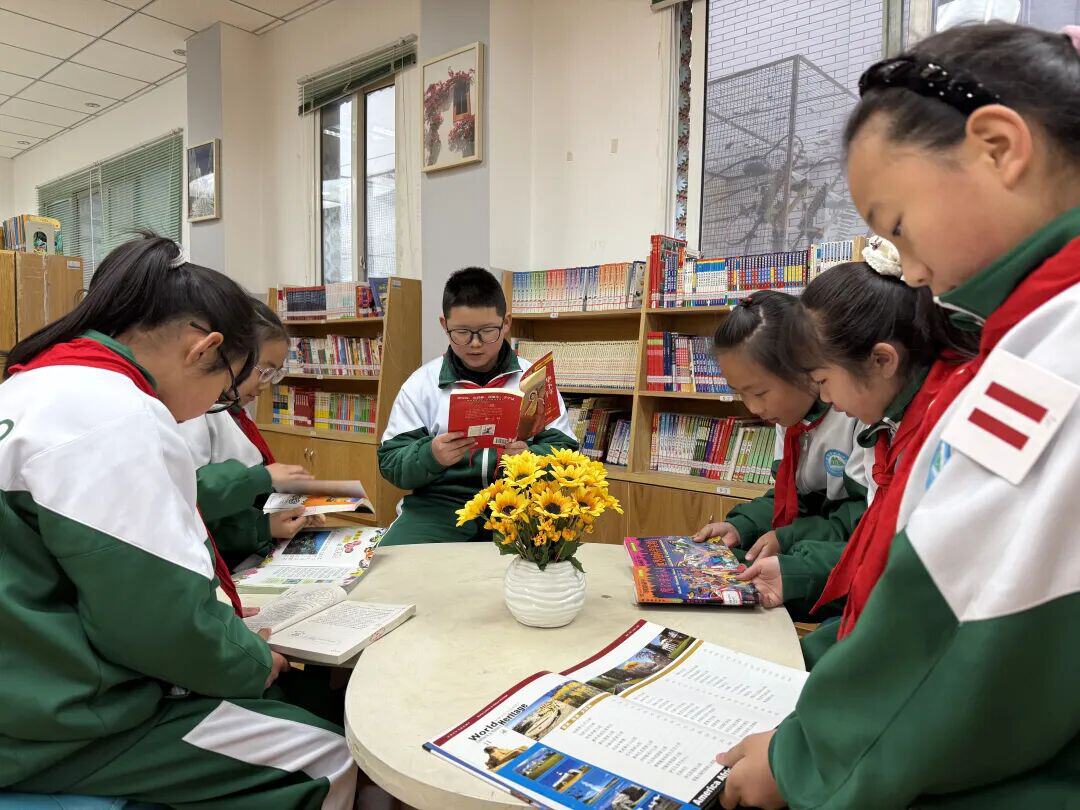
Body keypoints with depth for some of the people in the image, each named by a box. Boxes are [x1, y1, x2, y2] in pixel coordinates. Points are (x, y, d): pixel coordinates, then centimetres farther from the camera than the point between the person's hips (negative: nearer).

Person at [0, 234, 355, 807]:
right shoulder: (119, 417, -24)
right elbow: (169, 625, -24)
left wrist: (213, 624, 12)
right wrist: (254, 663, -4)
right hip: (50, 731, -10)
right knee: (327, 759, -3)